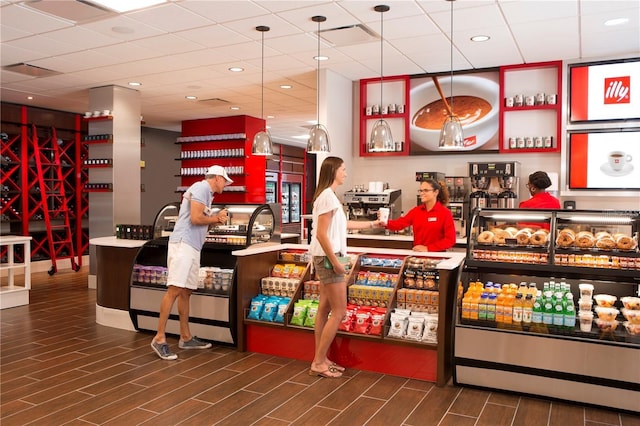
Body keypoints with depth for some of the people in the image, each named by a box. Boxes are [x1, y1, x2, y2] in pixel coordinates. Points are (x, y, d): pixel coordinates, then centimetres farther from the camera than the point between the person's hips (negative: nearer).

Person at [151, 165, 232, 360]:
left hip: (192, 247, 10)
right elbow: (195, 219, -17)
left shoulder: (206, 192, 23)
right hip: (183, 244, -10)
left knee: (185, 291, 11)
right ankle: (159, 338, -8)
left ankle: (186, 338, 17)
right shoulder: (201, 187, -6)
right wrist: (216, 218, -2)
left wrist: (216, 219, 8)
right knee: (174, 290, -12)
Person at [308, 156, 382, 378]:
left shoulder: (329, 195, 14)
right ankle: (318, 363, 4)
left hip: (326, 258, 10)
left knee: (325, 309, 12)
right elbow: (321, 234, -21)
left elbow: (344, 224, 27)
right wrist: (335, 262, -19)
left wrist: (373, 224, 34)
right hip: (328, 258, -10)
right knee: (339, 312, -4)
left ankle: (320, 359, 20)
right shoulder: (328, 196, -16)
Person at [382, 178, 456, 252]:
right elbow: (400, 223, -4)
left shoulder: (445, 213, -3)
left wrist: (427, 248, -13)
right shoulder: (416, 210, 9)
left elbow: (450, 240, -7)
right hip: (417, 253, 3)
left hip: (436, 255, -3)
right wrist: (386, 223, -24)